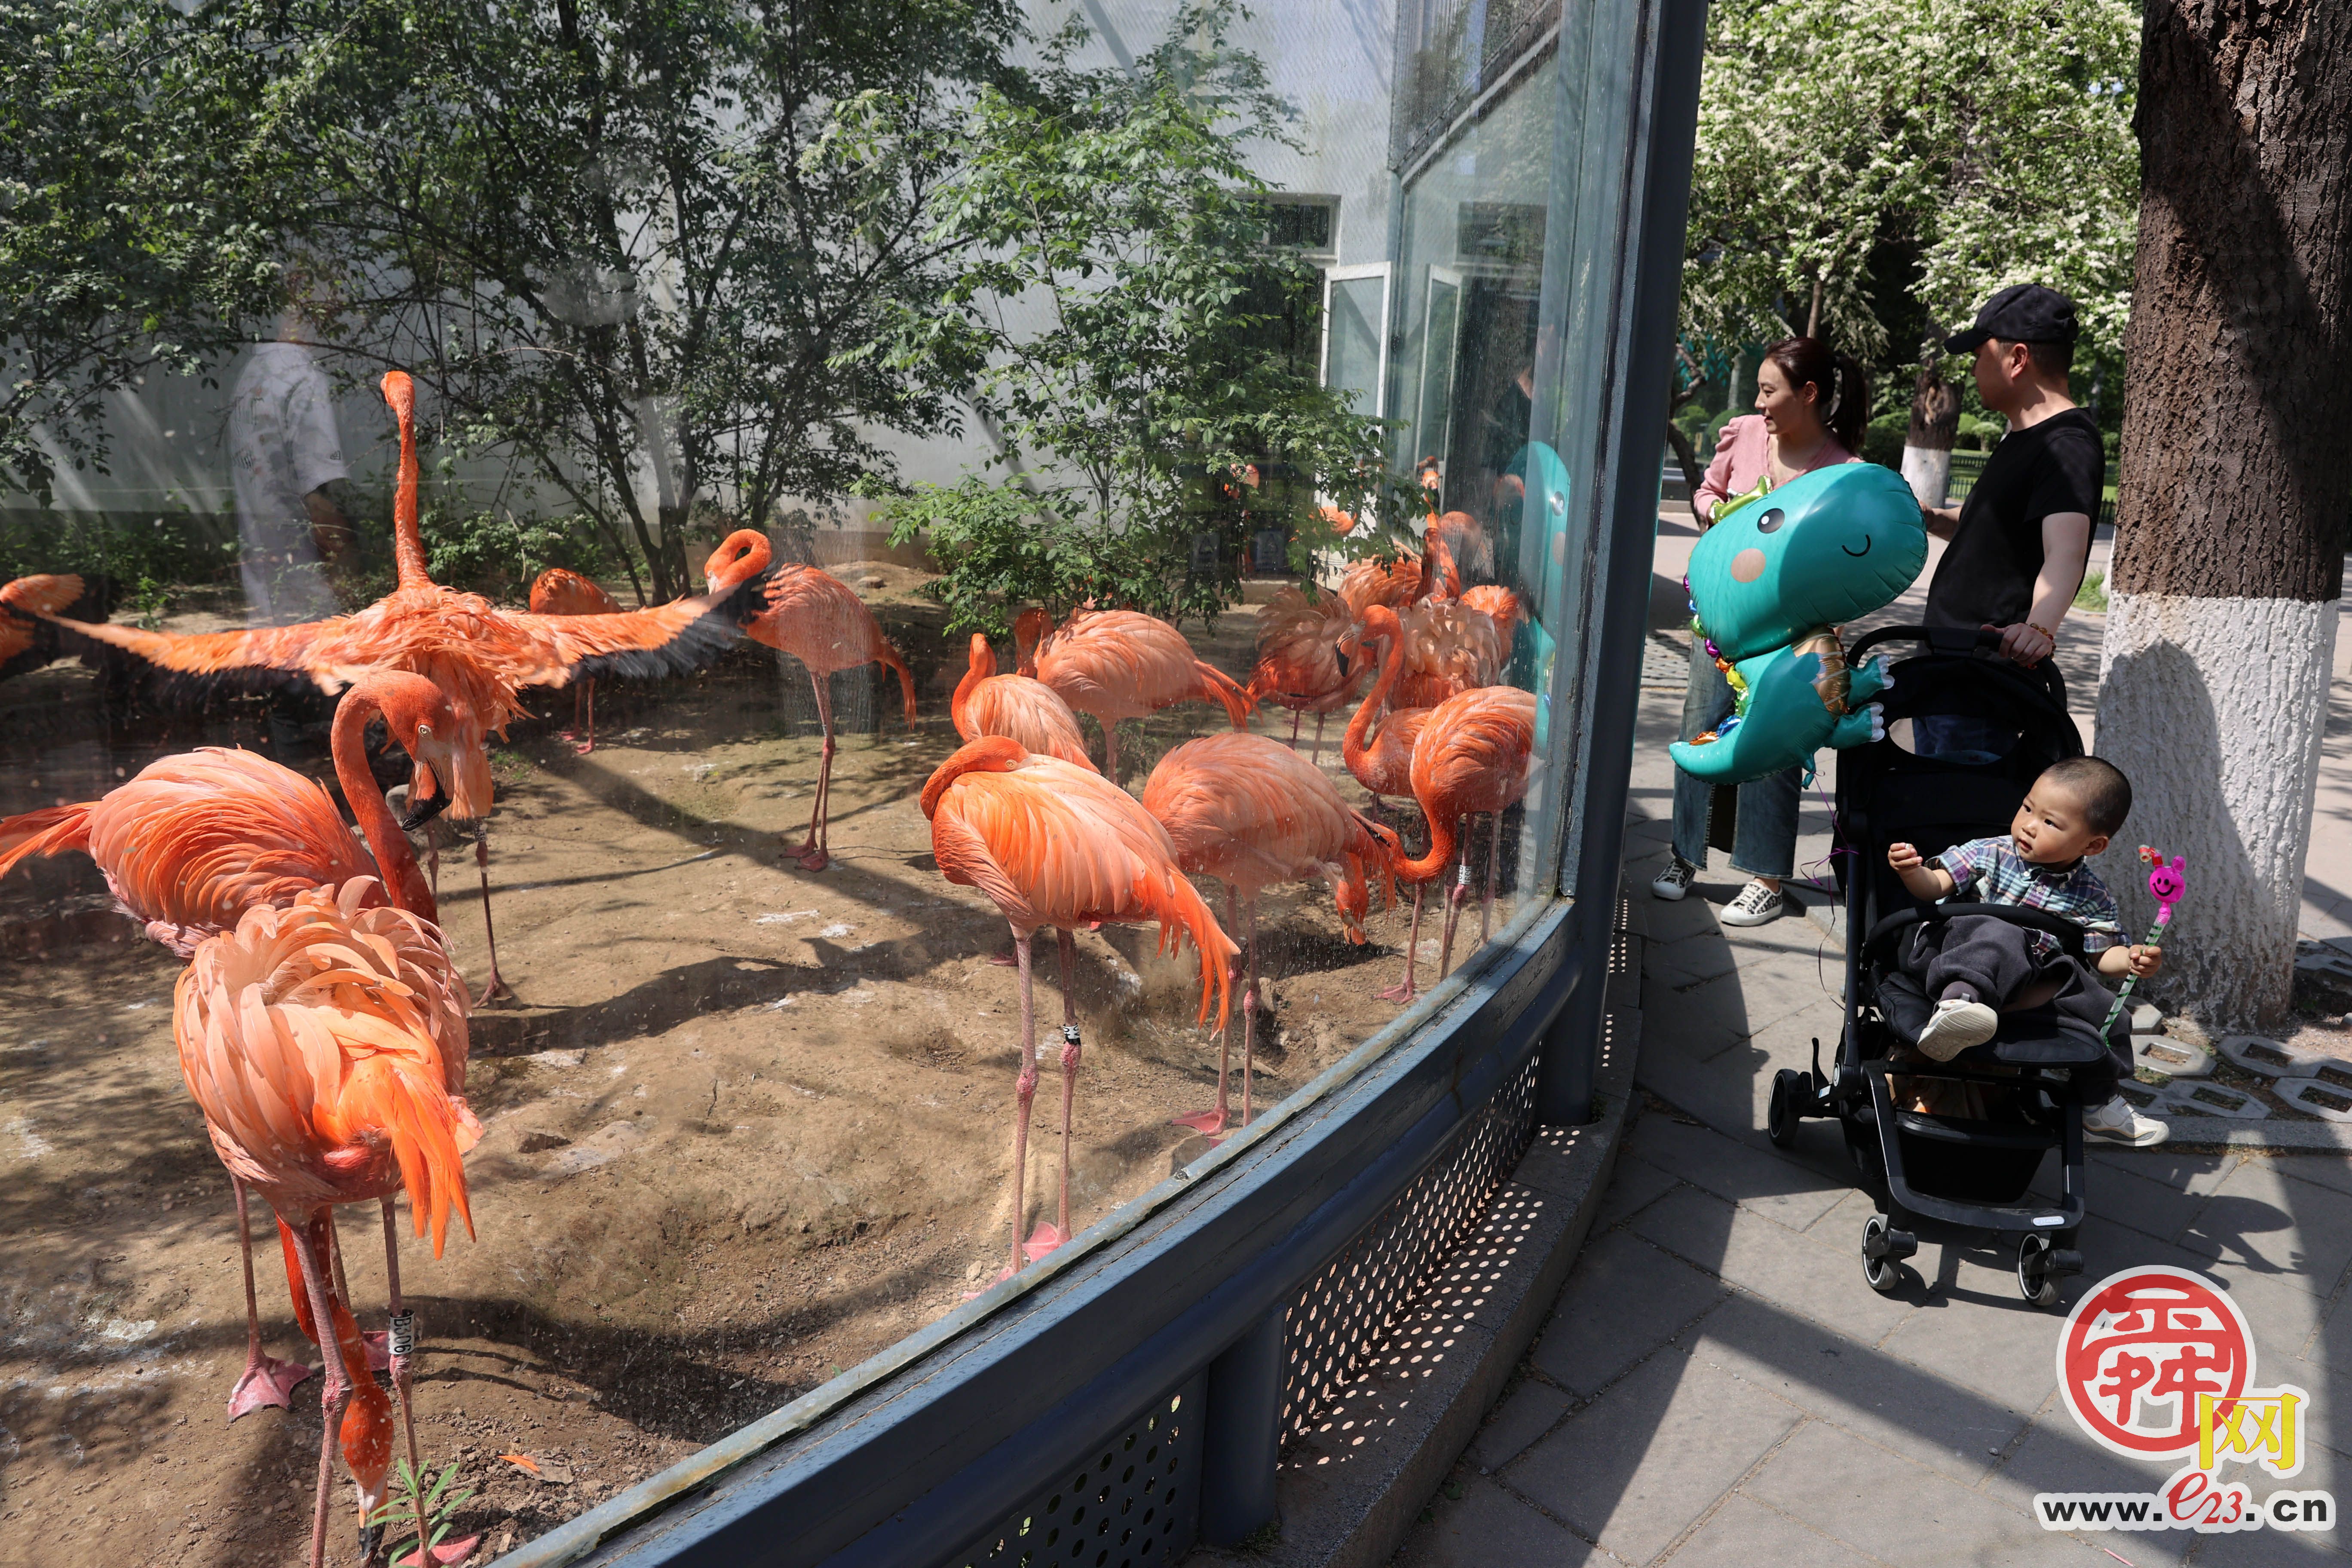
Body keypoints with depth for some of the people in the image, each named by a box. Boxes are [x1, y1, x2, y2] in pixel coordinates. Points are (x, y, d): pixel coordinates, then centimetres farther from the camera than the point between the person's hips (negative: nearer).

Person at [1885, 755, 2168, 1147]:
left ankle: (2098, 1100, 15)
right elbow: (1934, 886, -4)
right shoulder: (1989, 855, 3)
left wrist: (2132, 960, -10)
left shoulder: (2094, 898, 9)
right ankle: (1956, 1002, -60)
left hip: (2032, 986, 3)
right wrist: (1911, 871, -26)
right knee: (1999, 937, -33)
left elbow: (2103, 955, 12)